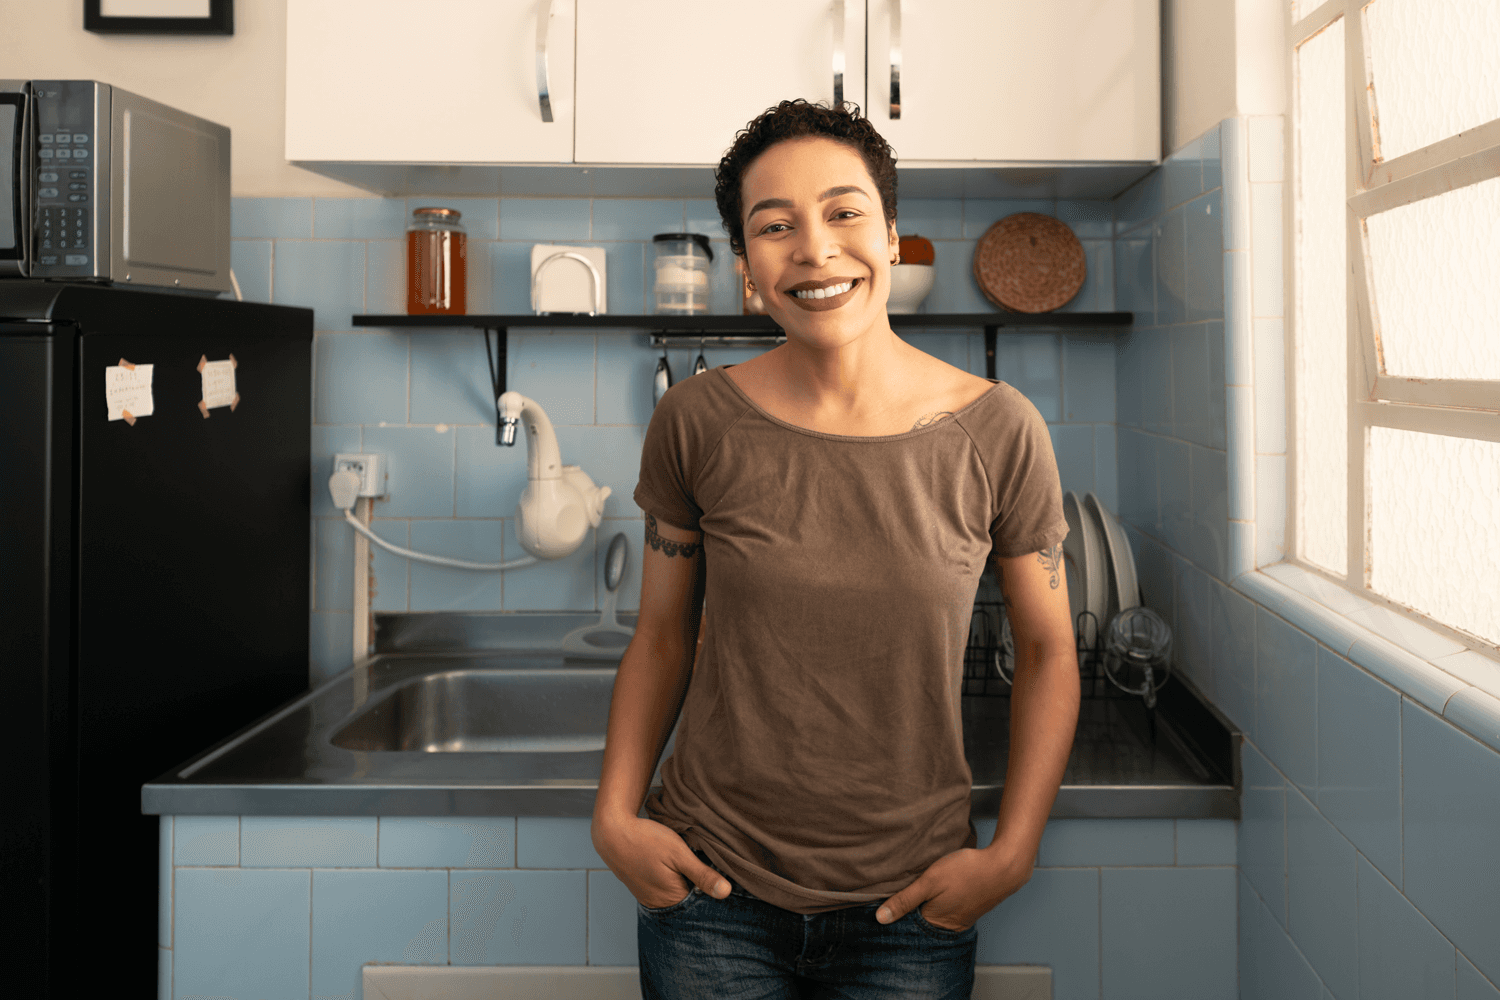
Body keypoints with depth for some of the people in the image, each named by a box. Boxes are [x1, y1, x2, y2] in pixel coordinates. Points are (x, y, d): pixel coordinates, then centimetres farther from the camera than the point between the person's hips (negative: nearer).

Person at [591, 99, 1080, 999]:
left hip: (909, 912, 0)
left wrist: (1012, 853, -6)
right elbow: (662, 637, 4)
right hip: (714, 895, 1)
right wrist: (616, 813, -6)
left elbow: (1049, 652, 1)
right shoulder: (697, 423, -7)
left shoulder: (998, 433, -9)